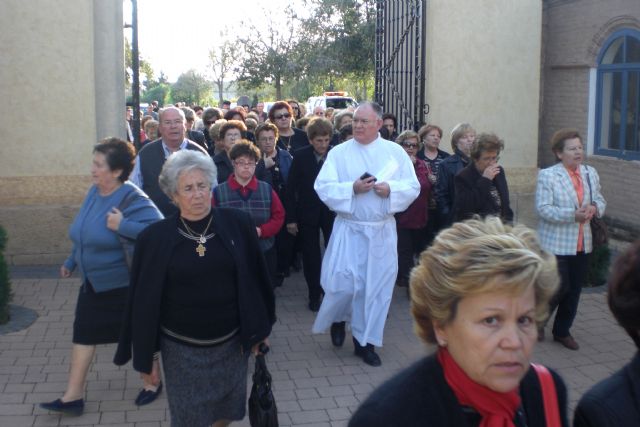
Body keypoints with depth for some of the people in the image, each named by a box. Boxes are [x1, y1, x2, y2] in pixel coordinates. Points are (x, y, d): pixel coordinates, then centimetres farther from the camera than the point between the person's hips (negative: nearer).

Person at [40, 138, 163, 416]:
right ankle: (73, 397, 21)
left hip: (123, 285, -8)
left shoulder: (131, 198, -23)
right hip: (93, 282, 8)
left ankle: (152, 383, 33)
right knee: (83, 333, 11)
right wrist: (71, 261, 18)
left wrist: (122, 225, -35)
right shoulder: (94, 191, 1)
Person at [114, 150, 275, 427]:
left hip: (232, 342, 1)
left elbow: (256, 277, 1)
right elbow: (143, 297, -2)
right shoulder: (155, 238, -9)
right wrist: (143, 351, 2)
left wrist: (258, 329, 5)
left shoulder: (237, 225, -7)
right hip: (180, 347, -1)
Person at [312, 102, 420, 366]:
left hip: (383, 230, 2)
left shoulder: (395, 152, 4)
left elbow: (413, 187, 1)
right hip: (349, 229, -2)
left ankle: (365, 341, 22)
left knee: (377, 286, 6)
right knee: (344, 282, -6)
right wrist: (352, 188, -20)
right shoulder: (339, 153, 0)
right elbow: (323, 187, -7)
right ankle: (337, 318, 28)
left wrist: (391, 189, -17)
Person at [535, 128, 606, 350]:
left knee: (574, 290, 11)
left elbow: (600, 200, 16)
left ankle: (562, 331, 27)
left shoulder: (590, 173, 9)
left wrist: (595, 207, -9)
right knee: (559, 288, -5)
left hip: (582, 244, 6)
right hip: (556, 244, -6)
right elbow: (543, 208, -16)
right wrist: (573, 215, -24)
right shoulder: (547, 175, -9)